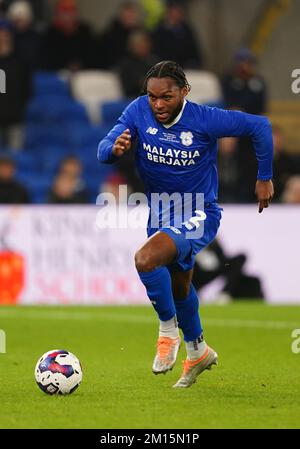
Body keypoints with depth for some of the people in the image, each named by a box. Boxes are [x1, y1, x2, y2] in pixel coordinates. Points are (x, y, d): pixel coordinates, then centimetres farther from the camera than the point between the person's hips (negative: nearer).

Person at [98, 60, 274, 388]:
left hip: (198, 215, -6)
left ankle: (168, 332, -9)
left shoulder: (205, 119, -22)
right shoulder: (138, 112, -13)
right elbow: (104, 150, -18)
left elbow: (259, 126, -11)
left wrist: (264, 178, -5)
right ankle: (197, 352, 48)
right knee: (178, 288, 24)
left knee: (146, 259, -30)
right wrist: (115, 148, -43)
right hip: (160, 214, 6)